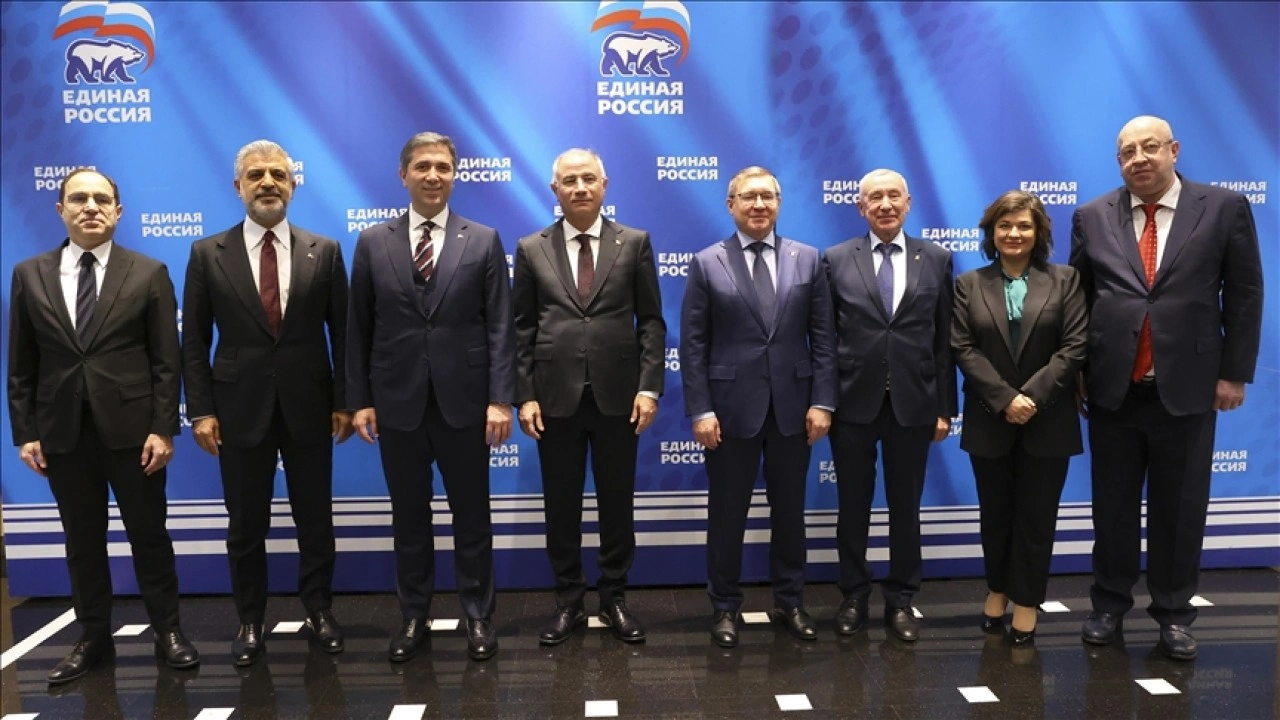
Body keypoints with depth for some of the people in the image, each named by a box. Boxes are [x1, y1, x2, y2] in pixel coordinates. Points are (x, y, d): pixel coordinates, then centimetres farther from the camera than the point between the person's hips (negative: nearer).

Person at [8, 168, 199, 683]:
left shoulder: (149, 273, 0)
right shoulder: (29, 274, 6)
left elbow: (167, 360, -3)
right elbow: (21, 365, 7)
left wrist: (163, 428, -9)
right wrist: (25, 432, 1)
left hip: (131, 429, -2)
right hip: (62, 431, 2)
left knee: (149, 535, 6)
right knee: (82, 540, 12)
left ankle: (167, 631, 19)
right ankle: (94, 636, 25)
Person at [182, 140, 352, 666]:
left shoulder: (324, 251, 3)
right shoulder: (208, 253, 2)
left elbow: (341, 332, 3)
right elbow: (194, 341, 2)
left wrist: (343, 400, -1)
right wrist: (200, 410, -4)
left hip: (309, 407, 0)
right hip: (240, 408, 0)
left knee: (315, 520, 10)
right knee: (246, 526, 9)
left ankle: (319, 611, 27)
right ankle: (250, 623, 24)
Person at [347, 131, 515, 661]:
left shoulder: (484, 241, 2)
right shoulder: (372, 243, 5)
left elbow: (499, 327, -2)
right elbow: (359, 329, 5)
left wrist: (500, 398, -9)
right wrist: (359, 400, 0)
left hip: (463, 400, -1)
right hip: (398, 402, 1)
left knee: (472, 516, 9)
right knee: (409, 518, 12)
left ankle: (478, 617, 23)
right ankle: (414, 616, 26)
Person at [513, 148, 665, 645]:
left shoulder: (635, 243, 4)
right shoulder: (531, 249, 5)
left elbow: (651, 321, 2)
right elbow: (522, 328, 4)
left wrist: (649, 386, -6)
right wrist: (524, 395, -3)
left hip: (617, 395, 0)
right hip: (556, 396, 1)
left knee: (616, 502, 9)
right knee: (561, 504, 8)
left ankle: (614, 598, 24)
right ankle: (568, 601, 23)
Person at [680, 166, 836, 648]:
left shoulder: (807, 259, 5)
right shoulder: (707, 263, 0)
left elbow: (823, 336, 4)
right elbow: (693, 344, -3)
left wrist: (822, 401, -4)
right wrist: (700, 410, -10)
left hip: (793, 405, 2)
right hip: (731, 407, -2)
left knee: (789, 509, 13)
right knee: (727, 513, 7)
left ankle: (789, 602, 29)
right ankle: (725, 607, 23)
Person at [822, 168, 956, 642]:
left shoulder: (936, 260, 5)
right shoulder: (836, 260, 1)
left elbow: (944, 339, 4)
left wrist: (944, 407, 1)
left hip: (912, 404, 1)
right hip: (853, 402, -1)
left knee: (906, 508, 11)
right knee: (853, 507, 10)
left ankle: (900, 600, 25)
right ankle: (854, 596, 26)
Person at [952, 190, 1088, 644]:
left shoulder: (1065, 280, 3)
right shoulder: (969, 284, 4)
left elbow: (1074, 347, -5)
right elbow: (964, 349, -5)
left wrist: (1033, 397, -15)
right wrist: (1004, 399, -15)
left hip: (1047, 422, 0)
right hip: (989, 422, 1)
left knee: (1036, 516, 5)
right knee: (995, 514, 11)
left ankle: (1026, 602, 18)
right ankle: (997, 590, 29)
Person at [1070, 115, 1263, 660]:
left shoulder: (1225, 208, 0)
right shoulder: (1093, 217, 4)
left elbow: (1244, 296, 1)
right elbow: (1075, 298, 7)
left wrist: (1234, 373, -2)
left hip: (1187, 388, -1)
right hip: (1112, 389, 1)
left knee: (1179, 508, 9)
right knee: (1112, 504, 11)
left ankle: (1173, 613, 25)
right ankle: (1109, 604, 27)